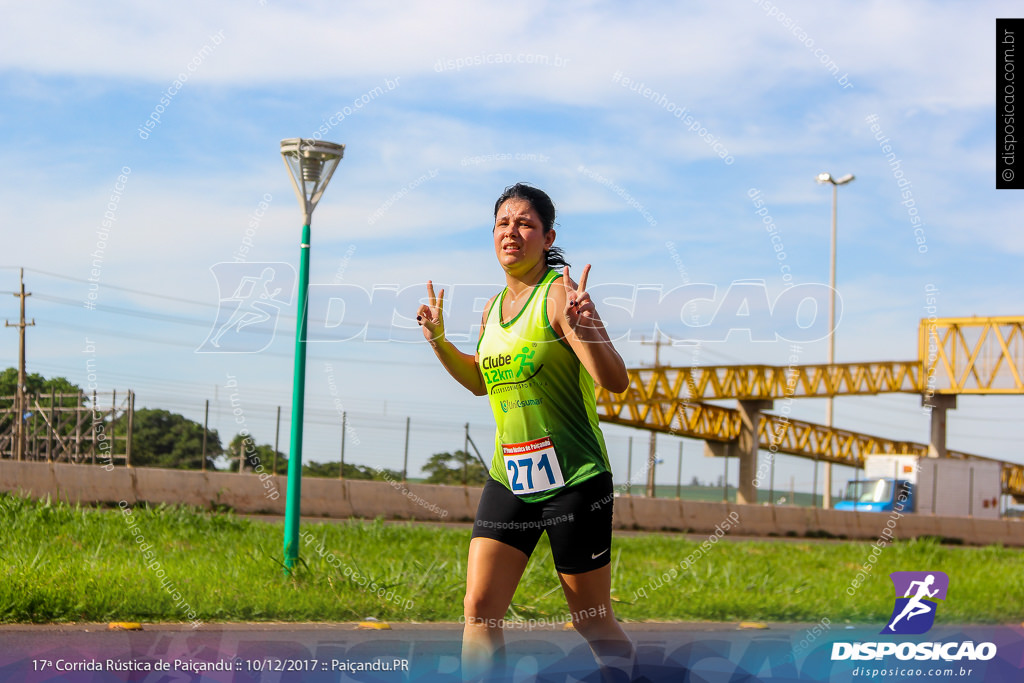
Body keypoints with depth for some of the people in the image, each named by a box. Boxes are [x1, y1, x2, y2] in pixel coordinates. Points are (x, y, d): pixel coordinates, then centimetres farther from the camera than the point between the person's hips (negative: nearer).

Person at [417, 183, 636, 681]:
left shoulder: (560, 294, -11)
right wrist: (438, 340, 16)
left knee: (593, 623, 5)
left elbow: (615, 381, -20)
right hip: (508, 479, 6)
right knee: (479, 610, -5)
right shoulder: (493, 307, 11)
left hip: (573, 480, -6)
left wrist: (580, 326, -35)